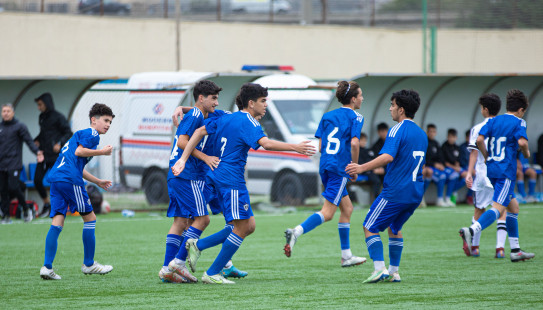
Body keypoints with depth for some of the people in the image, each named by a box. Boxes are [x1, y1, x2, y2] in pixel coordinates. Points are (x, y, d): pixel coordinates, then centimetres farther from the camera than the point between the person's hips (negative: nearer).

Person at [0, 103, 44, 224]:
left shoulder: (20, 127, 1)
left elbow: (28, 140, -6)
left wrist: (36, 151, -22)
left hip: (14, 164, -5)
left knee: (13, 187, -15)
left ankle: (26, 209, 4)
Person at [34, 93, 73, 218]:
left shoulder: (58, 117, -8)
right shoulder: (42, 117, 14)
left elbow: (68, 133, -8)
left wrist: (60, 143, -22)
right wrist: (36, 141, 8)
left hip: (55, 156, -7)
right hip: (43, 155, 7)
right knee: (37, 180, 0)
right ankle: (47, 203, 18)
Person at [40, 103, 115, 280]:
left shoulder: (80, 134, 31)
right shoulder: (91, 134, 1)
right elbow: (79, 152, -14)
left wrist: (98, 182, 39)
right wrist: (102, 152, -4)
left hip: (55, 179, 9)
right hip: (70, 180, -9)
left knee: (57, 223, 2)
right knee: (90, 218, 4)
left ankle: (47, 267, -8)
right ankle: (89, 264, 11)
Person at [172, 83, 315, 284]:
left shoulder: (226, 118, 16)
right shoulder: (248, 122, -11)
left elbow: (200, 131, 16)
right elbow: (265, 143, -27)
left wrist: (183, 160, 12)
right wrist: (295, 148, -28)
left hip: (217, 176, 10)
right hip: (231, 179, -10)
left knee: (249, 226, 9)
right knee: (242, 227, -5)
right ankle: (212, 274, -2)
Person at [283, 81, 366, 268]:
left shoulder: (327, 116, 14)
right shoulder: (355, 117, -3)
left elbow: (320, 146, 11)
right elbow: (354, 143, -17)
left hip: (325, 167, 8)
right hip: (340, 169, -8)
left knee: (347, 208, 18)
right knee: (327, 213, -10)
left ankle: (346, 255, 19)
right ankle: (296, 232, -30)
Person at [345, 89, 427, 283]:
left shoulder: (398, 130, -11)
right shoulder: (421, 134, 15)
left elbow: (388, 157, -26)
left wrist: (362, 168, -25)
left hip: (395, 192, -8)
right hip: (415, 193, 8)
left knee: (370, 227, -1)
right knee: (394, 228, 24)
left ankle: (380, 269, -13)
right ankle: (394, 271, 20)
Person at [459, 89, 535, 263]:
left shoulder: (493, 121, 12)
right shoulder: (518, 123, -4)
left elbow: (480, 139, -1)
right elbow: (522, 142, -21)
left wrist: (487, 156, 13)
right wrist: (526, 153, 0)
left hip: (492, 170, 8)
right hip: (506, 171, -8)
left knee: (513, 206, 17)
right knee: (498, 208, -15)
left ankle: (515, 250, 19)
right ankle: (471, 231, -39)